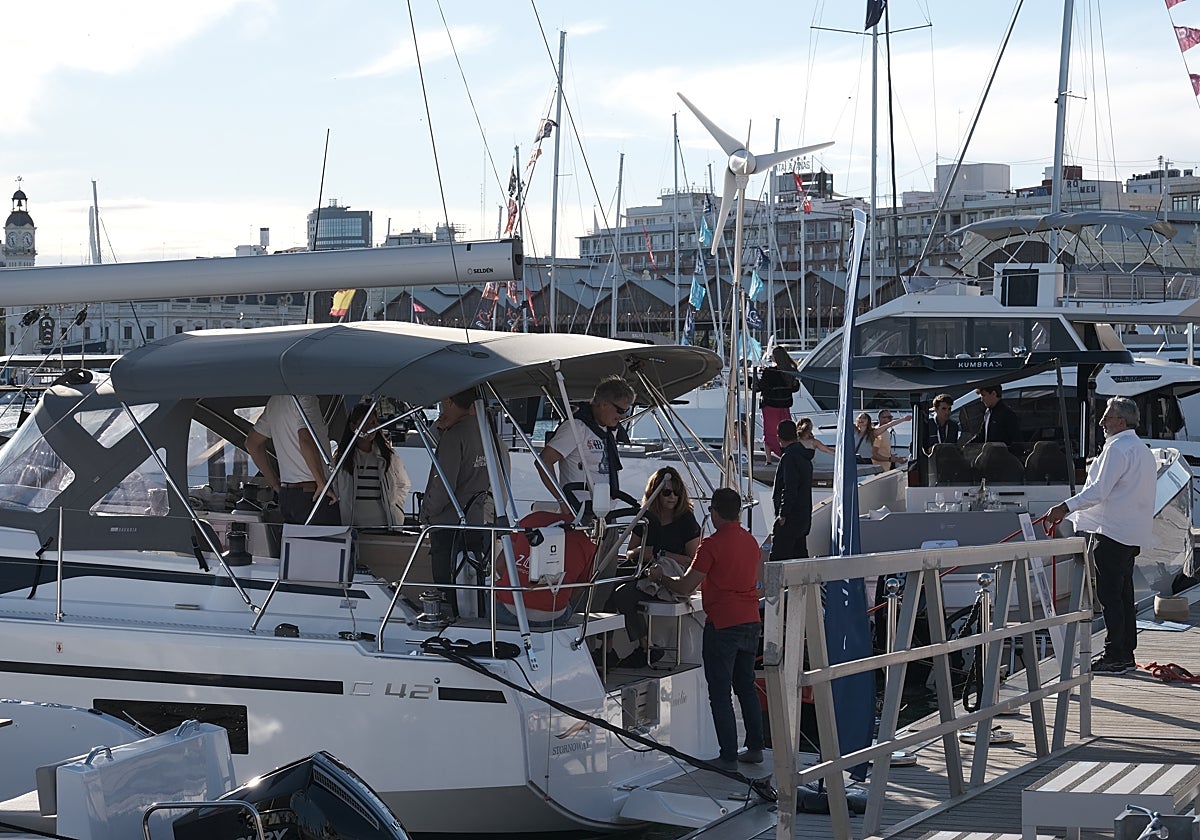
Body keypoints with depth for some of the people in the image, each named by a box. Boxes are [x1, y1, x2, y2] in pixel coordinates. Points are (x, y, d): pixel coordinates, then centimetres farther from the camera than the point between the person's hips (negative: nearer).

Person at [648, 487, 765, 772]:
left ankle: (729, 757, 0)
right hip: (751, 623, 7)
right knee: (746, 687, 18)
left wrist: (661, 577, 5)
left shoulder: (712, 545, -14)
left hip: (723, 626, -7)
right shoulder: (751, 542, 9)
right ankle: (755, 748, 23)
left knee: (720, 694, 0)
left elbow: (685, 587, -13)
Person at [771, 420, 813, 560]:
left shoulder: (789, 457, -15)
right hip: (804, 516, 10)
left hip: (791, 517, -10)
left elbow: (789, 489, -21)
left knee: (777, 556, -10)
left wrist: (783, 515, -18)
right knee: (800, 553, 14)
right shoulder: (804, 456, 14)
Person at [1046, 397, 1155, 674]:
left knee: (1110, 594, -8)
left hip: (1112, 532, -10)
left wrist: (1065, 508, -17)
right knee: (1123, 594, 12)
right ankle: (1126, 654, 15)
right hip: (1133, 534, 10)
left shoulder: (1117, 449, -13)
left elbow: (1099, 491, -19)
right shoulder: (1142, 450, 19)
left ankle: (1114, 656, -9)